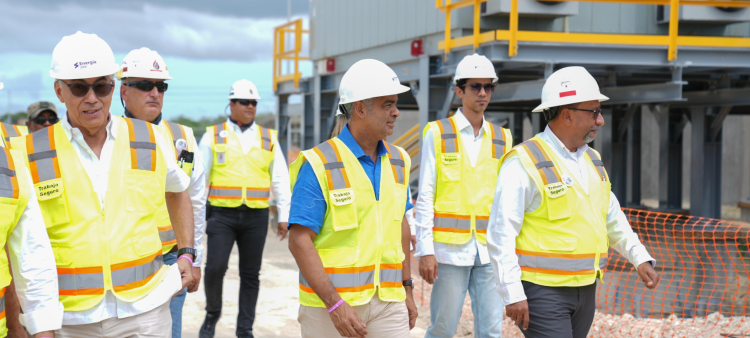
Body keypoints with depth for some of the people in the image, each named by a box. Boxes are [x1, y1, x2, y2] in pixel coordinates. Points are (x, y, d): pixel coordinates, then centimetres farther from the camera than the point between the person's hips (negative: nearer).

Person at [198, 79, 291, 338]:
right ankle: (212, 314, 15)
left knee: (250, 275, 5)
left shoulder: (268, 138, 9)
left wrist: (284, 217, 4)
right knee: (215, 268, -12)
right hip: (222, 213, -2)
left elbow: (280, 180, 9)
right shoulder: (213, 136, 5)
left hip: (256, 216, 2)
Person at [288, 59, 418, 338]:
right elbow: (299, 241, -16)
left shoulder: (397, 162, 7)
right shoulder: (319, 166, -13)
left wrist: (406, 289, 16)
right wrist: (335, 304, -21)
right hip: (329, 304, -4)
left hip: (388, 302, 5)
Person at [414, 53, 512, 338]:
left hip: (491, 250, 3)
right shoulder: (438, 134, 1)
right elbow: (425, 196, -2)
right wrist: (425, 250, -8)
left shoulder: (502, 139, 12)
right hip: (450, 248, -3)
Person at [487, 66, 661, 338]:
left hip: (584, 289, 8)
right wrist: (512, 294, -20)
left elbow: (613, 219, 22)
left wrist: (641, 259, 9)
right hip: (542, 290, -8)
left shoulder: (591, 160, 12)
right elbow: (501, 233, -16)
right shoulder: (525, 162, -13)